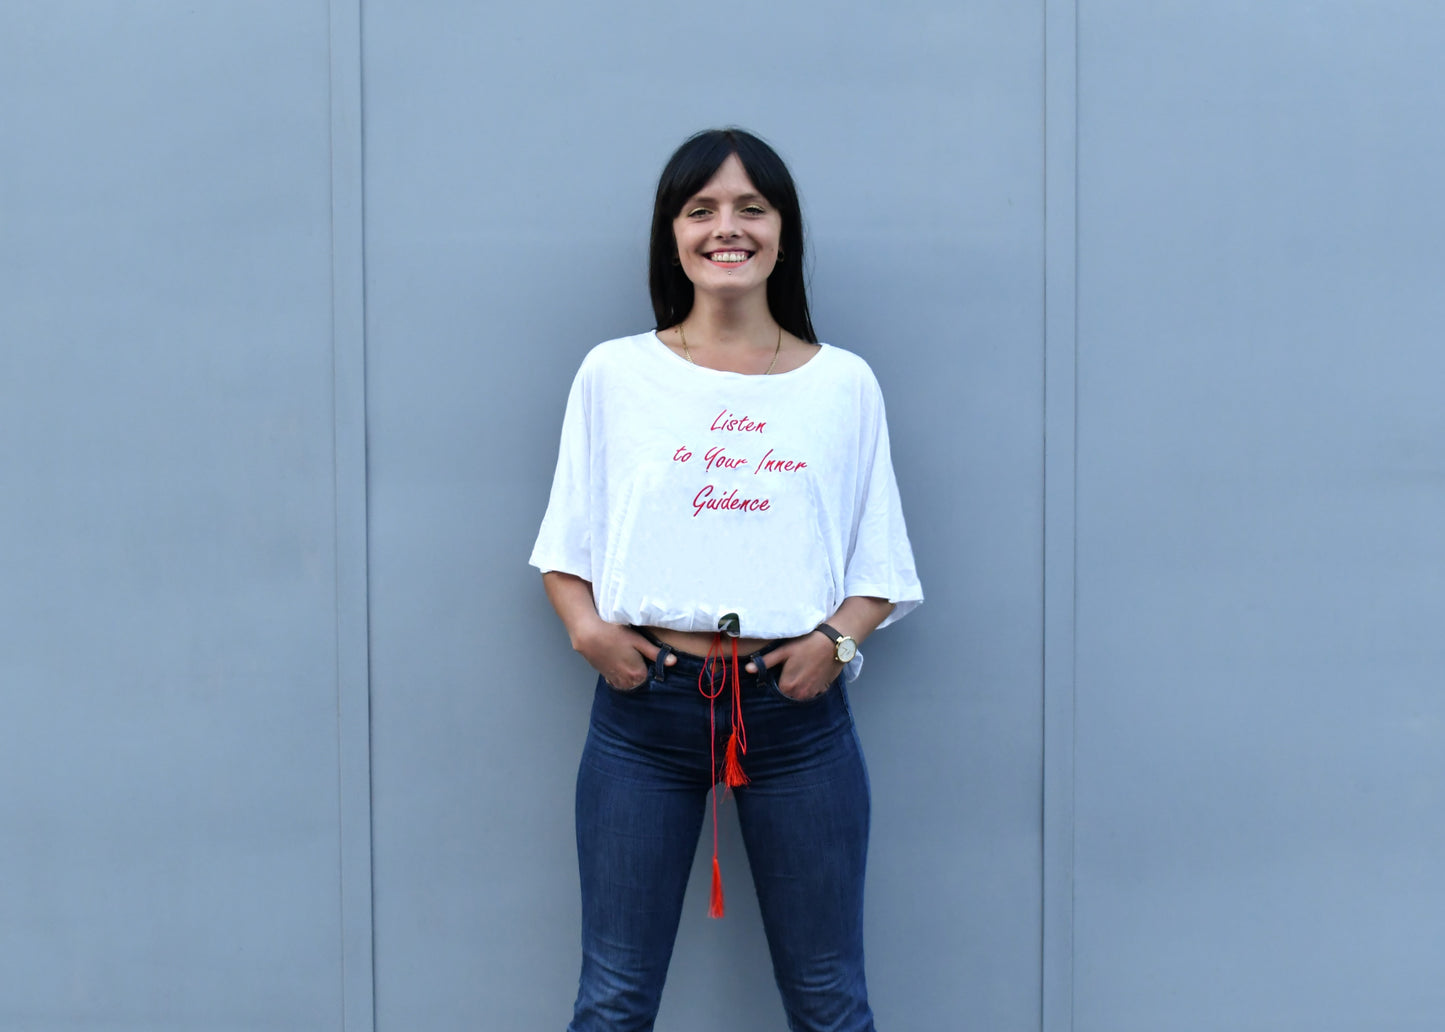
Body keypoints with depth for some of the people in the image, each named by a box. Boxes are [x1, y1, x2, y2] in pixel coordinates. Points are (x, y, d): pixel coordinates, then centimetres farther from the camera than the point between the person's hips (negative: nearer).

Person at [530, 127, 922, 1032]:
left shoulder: (844, 383, 6)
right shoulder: (614, 374, 6)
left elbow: (882, 567, 8)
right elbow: (564, 548, 9)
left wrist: (839, 637, -10)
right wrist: (586, 626, -9)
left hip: (794, 704, 0)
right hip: (645, 701, 0)